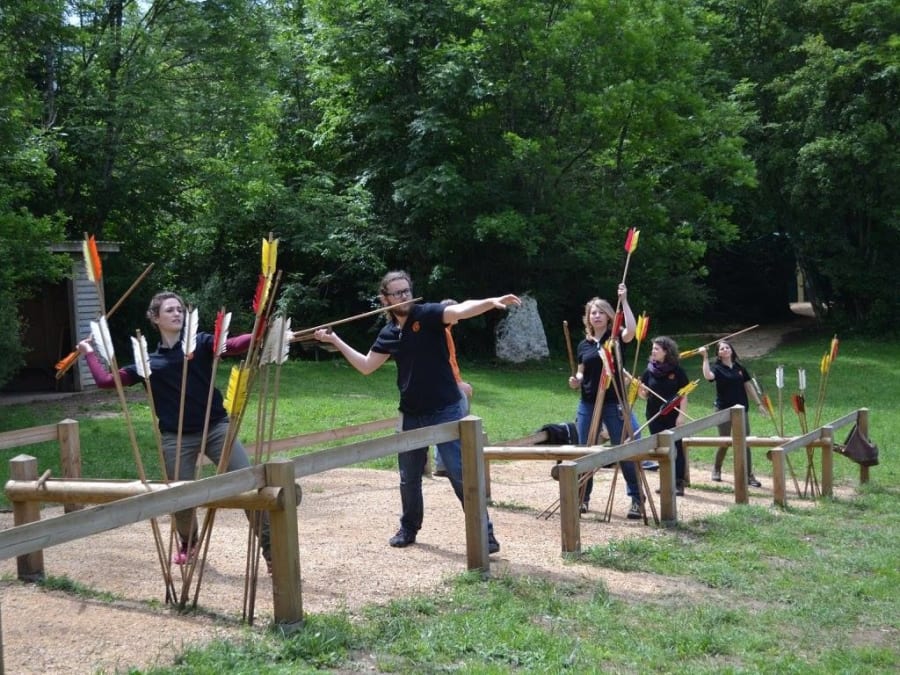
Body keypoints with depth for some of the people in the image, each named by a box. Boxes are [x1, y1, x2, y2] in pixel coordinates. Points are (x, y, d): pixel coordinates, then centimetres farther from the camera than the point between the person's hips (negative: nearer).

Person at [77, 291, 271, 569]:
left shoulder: (201, 343, 4)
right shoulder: (149, 362, 8)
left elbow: (231, 345, -15)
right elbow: (106, 380, 10)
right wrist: (89, 353, 19)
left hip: (216, 427, -1)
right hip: (177, 438, 1)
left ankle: (269, 548, -3)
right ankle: (187, 544, 39)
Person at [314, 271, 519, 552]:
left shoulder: (427, 314, -10)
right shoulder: (389, 334, 6)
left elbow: (460, 310, -29)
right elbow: (366, 366, 16)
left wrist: (491, 302, -47)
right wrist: (335, 341, 14)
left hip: (446, 411, -6)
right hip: (411, 414, 6)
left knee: (461, 474, -8)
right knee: (408, 478, 16)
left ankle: (485, 533, -1)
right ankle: (409, 528, 36)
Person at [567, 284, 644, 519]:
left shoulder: (616, 338, -2)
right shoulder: (584, 344, 9)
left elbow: (632, 330, -24)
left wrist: (624, 301, -24)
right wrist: (576, 381, -6)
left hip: (613, 404, -4)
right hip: (587, 404, 4)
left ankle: (636, 499, 3)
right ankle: (583, 497, 19)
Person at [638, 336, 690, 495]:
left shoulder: (677, 370, -5)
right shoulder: (650, 371, 4)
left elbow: (684, 395, -4)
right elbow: (644, 395, 7)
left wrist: (681, 415, -11)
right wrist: (639, 389, -15)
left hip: (673, 416, -3)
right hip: (654, 416, 3)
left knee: (676, 448, -2)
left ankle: (679, 483, 1)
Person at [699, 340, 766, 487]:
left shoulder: (739, 368, 7)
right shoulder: (717, 368, -5)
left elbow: (748, 386, 11)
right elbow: (708, 376, -28)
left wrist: (759, 404, 9)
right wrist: (705, 357, -30)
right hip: (724, 410, -3)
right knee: (725, 443, 4)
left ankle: (749, 476, 5)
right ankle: (716, 469, 28)